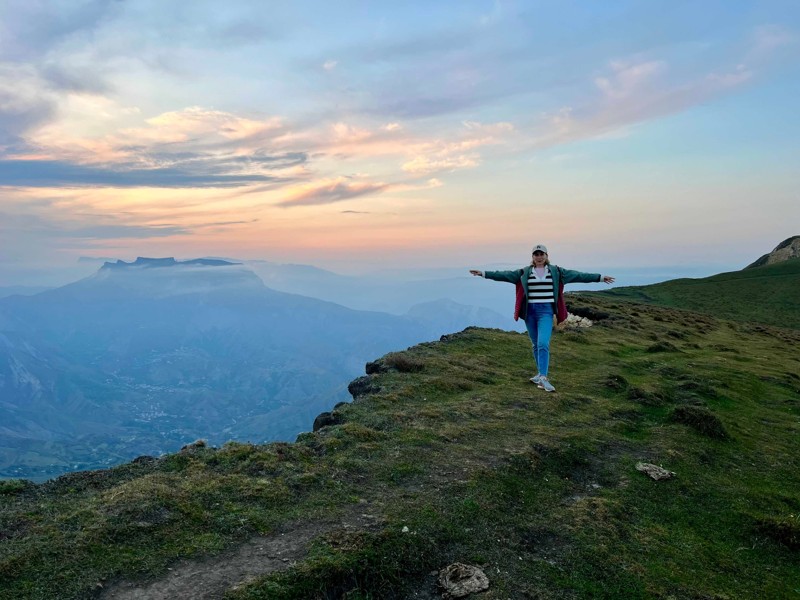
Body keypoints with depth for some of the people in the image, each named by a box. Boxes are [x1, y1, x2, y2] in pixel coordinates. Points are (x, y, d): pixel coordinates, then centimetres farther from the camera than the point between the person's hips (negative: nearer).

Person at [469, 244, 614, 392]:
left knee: (543, 344, -16)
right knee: (536, 345, 11)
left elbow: (576, 275, 5)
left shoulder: (556, 271, 6)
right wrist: (484, 273, -4)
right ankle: (542, 374, 24)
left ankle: (543, 378, -19)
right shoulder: (524, 272, 7)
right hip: (530, 311, 2)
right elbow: (505, 274, 2)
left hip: (546, 310, -2)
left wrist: (600, 277, 4)